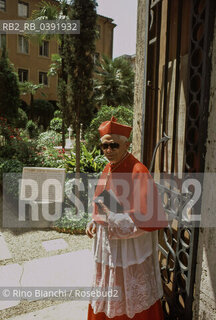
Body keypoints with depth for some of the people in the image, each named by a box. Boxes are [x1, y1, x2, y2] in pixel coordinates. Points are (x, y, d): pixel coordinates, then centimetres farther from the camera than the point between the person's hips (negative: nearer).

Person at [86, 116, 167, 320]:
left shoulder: (138, 172, -22)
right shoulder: (108, 169, 2)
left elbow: (147, 218, -24)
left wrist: (112, 218, -24)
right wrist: (95, 221, 2)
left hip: (130, 248, -7)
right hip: (108, 246, 7)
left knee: (130, 302, 15)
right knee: (107, 299, 26)